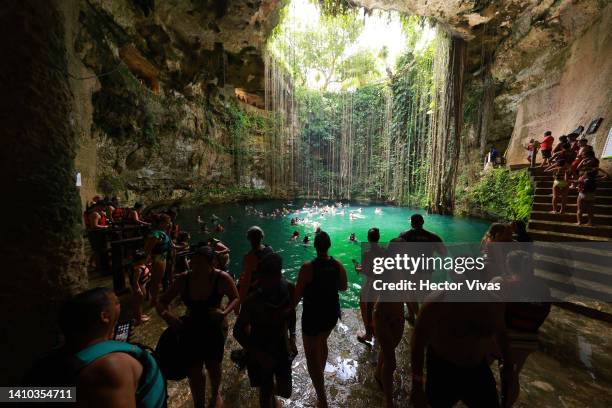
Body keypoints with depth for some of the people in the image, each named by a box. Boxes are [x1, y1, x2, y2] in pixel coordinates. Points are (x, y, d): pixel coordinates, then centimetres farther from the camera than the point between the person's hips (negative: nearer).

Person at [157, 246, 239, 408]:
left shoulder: (222, 278, -28)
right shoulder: (183, 279, -20)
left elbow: (235, 298, -14)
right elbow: (162, 301, -7)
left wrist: (224, 313, -31)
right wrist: (166, 314, -26)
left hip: (215, 328, -1)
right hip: (191, 328, 2)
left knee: (213, 366, 19)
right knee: (193, 370, 12)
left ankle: (215, 393, 56)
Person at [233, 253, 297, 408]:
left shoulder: (288, 289, -19)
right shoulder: (253, 300, -28)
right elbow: (238, 332, -15)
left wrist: (292, 336, -6)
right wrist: (260, 355, -19)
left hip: (281, 346, 3)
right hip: (260, 350, -3)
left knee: (285, 392, 17)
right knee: (266, 392, 15)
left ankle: (271, 389, 52)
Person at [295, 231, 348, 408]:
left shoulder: (307, 267, -25)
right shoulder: (338, 265, -11)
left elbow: (297, 294, -17)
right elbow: (343, 287, 4)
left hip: (313, 315, -6)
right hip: (332, 313, 6)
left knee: (312, 356, 13)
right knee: (322, 342, 32)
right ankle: (320, 374, 57)